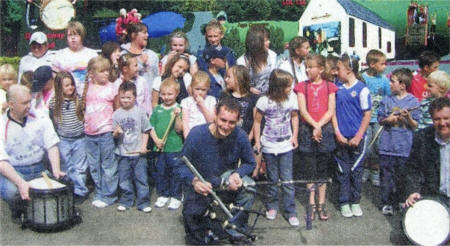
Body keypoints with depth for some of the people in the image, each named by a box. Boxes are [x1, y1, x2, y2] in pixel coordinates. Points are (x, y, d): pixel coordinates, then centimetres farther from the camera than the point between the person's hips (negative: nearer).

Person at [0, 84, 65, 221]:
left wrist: (56, 170, -19)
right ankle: (18, 211, 4)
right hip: (13, 171, -3)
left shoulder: (40, 118, -1)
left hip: (39, 169, 3)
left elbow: (52, 145, -2)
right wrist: (20, 183, -32)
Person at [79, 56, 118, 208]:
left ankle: (108, 195, 10)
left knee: (108, 166, 1)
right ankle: (99, 193, 24)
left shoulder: (111, 88, -4)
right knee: (94, 167, 13)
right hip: (90, 133, 4)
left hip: (106, 132, -4)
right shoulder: (87, 87, 6)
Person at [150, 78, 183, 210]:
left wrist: (177, 116, -25)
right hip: (160, 148, 4)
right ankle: (163, 195, 27)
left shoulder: (179, 109, -6)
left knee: (174, 172, 4)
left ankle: (176, 197, 16)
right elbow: (151, 127, 7)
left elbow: (179, 129, -11)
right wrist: (156, 140, -7)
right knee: (161, 172, 13)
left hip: (175, 147, -4)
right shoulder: (157, 109, 6)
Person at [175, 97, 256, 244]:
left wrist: (238, 174, -23)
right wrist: (194, 181, -33)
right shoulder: (197, 134, -20)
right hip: (200, 187, -1)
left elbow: (250, 163, -1)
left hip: (227, 184, 2)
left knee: (247, 192, -26)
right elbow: (181, 166, -12)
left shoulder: (240, 136, -15)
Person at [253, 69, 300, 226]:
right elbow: (257, 121, -2)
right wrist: (257, 141, -4)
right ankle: (272, 206, 30)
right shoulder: (264, 101, -13)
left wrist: (294, 136, 4)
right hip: (269, 147, -1)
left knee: (287, 180, 0)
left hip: (286, 146, 1)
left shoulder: (292, 98, -5)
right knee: (273, 179, 10)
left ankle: (290, 212, 9)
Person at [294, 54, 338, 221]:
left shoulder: (329, 86, 6)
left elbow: (331, 111, -1)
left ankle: (321, 204, 13)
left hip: (325, 129, 0)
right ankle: (312, 204, 11)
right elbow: (302, 110, -4)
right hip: (307, 129, 0)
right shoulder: (302, 86, 6)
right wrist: (315, 126, -15)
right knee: (309, 169, 3)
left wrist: (319, 126, -14)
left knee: (322, 169, 5)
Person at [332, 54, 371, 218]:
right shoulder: (337, 88, 3)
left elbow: (367, 115, -7)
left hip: (357, 138, -3)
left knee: (356, 171, 8)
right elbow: (333, 111, 5)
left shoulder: (362, 89, -8)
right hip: (341, 138, 3)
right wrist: (337, 132, -5)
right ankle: (344, 203, 19)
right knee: (343, 172, 9)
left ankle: (355, 202, 21)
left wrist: (358, 137, -11)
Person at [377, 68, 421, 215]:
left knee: (402, 175, 6)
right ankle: (386, 203, 11)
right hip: (387, 145, 1)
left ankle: (401, 202, 21)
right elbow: (380, 119, 11)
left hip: (404, 146, -1)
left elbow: (415, 126, 1)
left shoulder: (413, 102, 0)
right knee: (386, 174, 3)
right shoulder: (387, 100, 6)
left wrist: (408, 118, -19)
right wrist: (388, 120, -9)